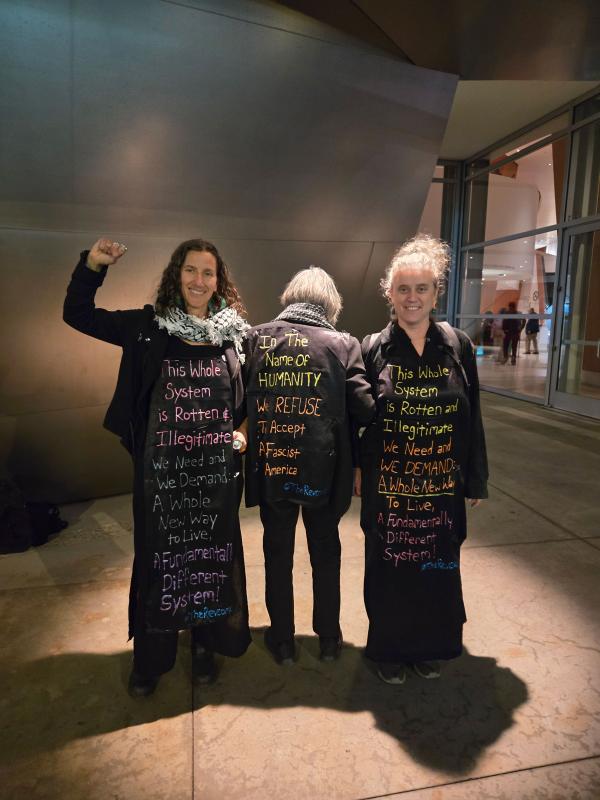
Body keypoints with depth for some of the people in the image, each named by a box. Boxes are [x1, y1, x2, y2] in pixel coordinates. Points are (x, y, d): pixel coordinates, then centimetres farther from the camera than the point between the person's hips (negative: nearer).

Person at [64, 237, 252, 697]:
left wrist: (246, 431, -2)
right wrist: (92, 266, -8)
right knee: (159, 555, 11)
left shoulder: (236, 333, 1)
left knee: (213, 552, 12)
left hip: (217, 468, 1)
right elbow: (78, 315, 5)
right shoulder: (147, 328, -1)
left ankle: (206, 643, 36)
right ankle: (151, 655, 33)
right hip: (162, 468, 0)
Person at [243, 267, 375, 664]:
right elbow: (364, 408, -11)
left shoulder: (256, 338, -4)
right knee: (326, 552, 20)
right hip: (322, 470, 0)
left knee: (278, 554, 18)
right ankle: (329, 638, 36)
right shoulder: (342, 344, -8)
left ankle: (283, 640, 33)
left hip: (271, 468, 1)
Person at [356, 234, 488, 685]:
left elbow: (472, 420, 2)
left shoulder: (458, 346, -1)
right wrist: (356, 470, -3)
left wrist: (476, 480, 5)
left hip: (442, 486, 2)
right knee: (390, 568, 11)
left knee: (438, 568, 15)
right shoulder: (373, 350, -4)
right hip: (388, 487, -1)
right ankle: (390, 648, 34)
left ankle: (430, 647, 39)